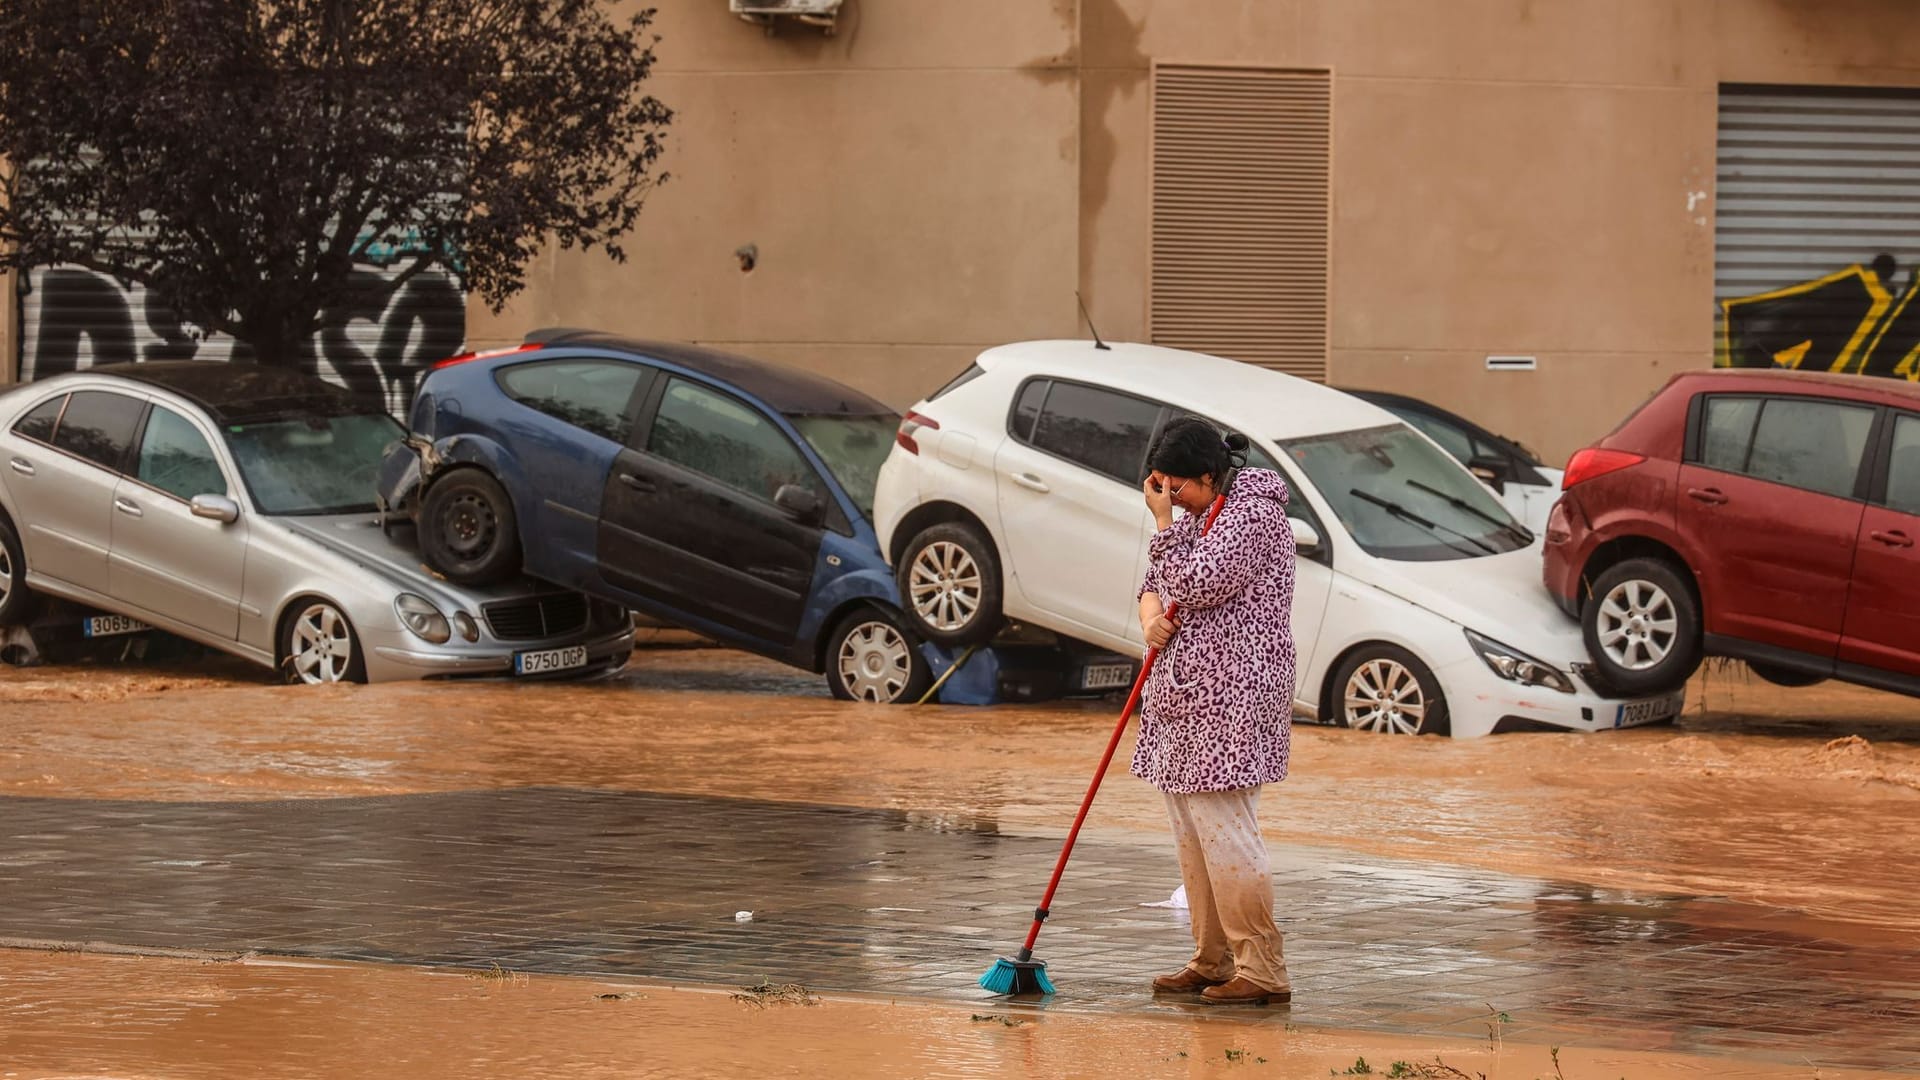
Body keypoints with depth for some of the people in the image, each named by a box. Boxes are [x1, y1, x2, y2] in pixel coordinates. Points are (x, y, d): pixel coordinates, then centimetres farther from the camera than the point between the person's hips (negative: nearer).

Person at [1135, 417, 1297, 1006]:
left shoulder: (1254, 515, -13)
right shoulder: (1197, 515, 16)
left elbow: (1197, 585, -21)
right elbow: (1157, 583, 24)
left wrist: (1165, 521, -11)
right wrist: (1151, 616, 2)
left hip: (1230, 700, -10)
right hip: (1186, 696, 10)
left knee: (1224, 832, -12)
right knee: (1191, 835, 11)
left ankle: (1263, 972, -10)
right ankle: (1213, 963, 18)